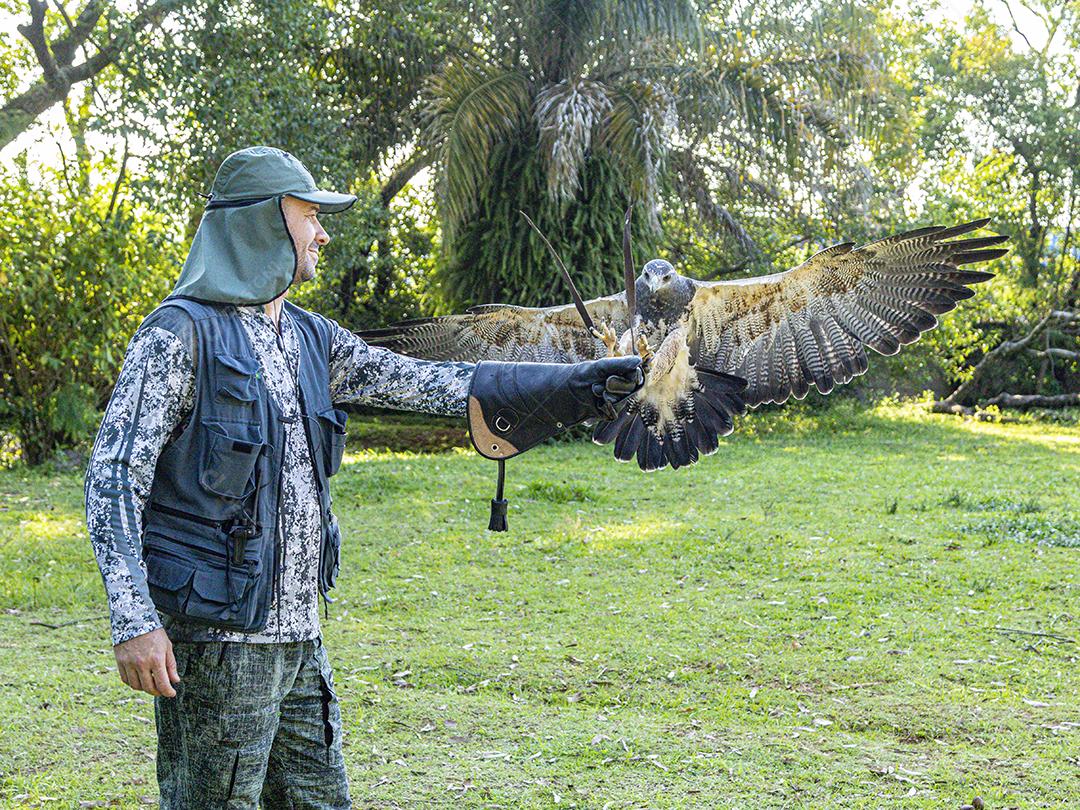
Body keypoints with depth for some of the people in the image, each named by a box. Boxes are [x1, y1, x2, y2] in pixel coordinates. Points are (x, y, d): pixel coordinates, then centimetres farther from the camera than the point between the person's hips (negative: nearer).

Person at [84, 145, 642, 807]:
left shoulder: (311, 340, 14)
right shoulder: (181, 333, -9)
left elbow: (430, 383, 13)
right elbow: (113, 476, -13)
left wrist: (577, 386, 8)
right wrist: (134, 621, -22)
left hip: (300, 636, 8)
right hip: (217, 638, -8)